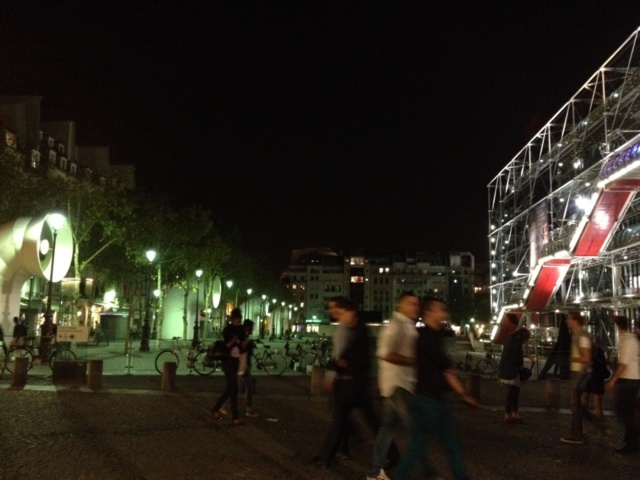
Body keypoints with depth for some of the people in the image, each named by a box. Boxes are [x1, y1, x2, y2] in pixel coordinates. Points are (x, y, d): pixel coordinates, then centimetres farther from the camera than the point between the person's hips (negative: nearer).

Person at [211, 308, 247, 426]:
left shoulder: (241, 330, 9)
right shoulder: (227, 330, -9)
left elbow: (243, 347, 12)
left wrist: (244, 343, -10)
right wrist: (233, 341, -28)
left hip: (236, 360, 7)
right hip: (228, 361, -7)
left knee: (229, 388, 12)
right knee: (234, 387, -10)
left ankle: (216, 409, 28)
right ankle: (235, 417, -7)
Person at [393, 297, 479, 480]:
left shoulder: (435, 336, 12)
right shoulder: (425, 336, -17)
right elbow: (447, 365, -18)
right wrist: (450, 369, 1)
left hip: (437, 398, 9)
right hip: (426, 399, -9)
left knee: (451, 442, 15)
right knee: (417, 442, 0)